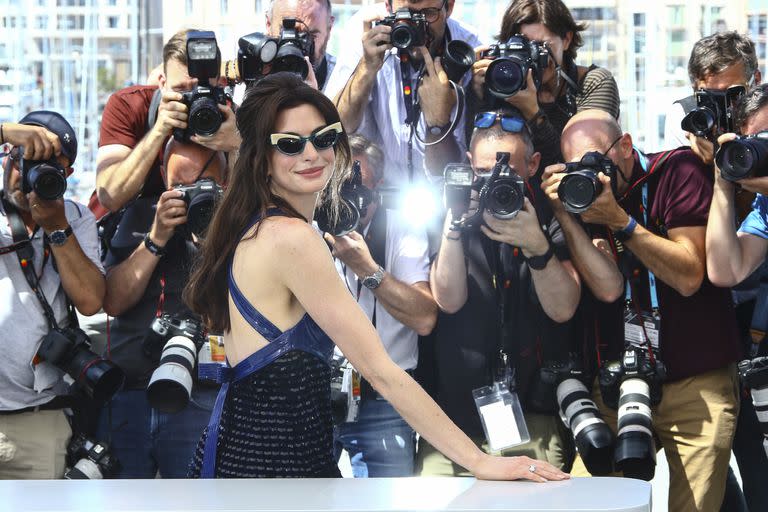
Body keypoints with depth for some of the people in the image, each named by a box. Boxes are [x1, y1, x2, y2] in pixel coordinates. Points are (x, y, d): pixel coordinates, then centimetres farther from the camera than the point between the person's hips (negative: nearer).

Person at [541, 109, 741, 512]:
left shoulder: (677, 171, -5)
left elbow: (689, 277, -15)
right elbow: (608, 288, -11)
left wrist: (619, 219, -20)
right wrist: (564, 216, -19)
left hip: (697, 383, -3)